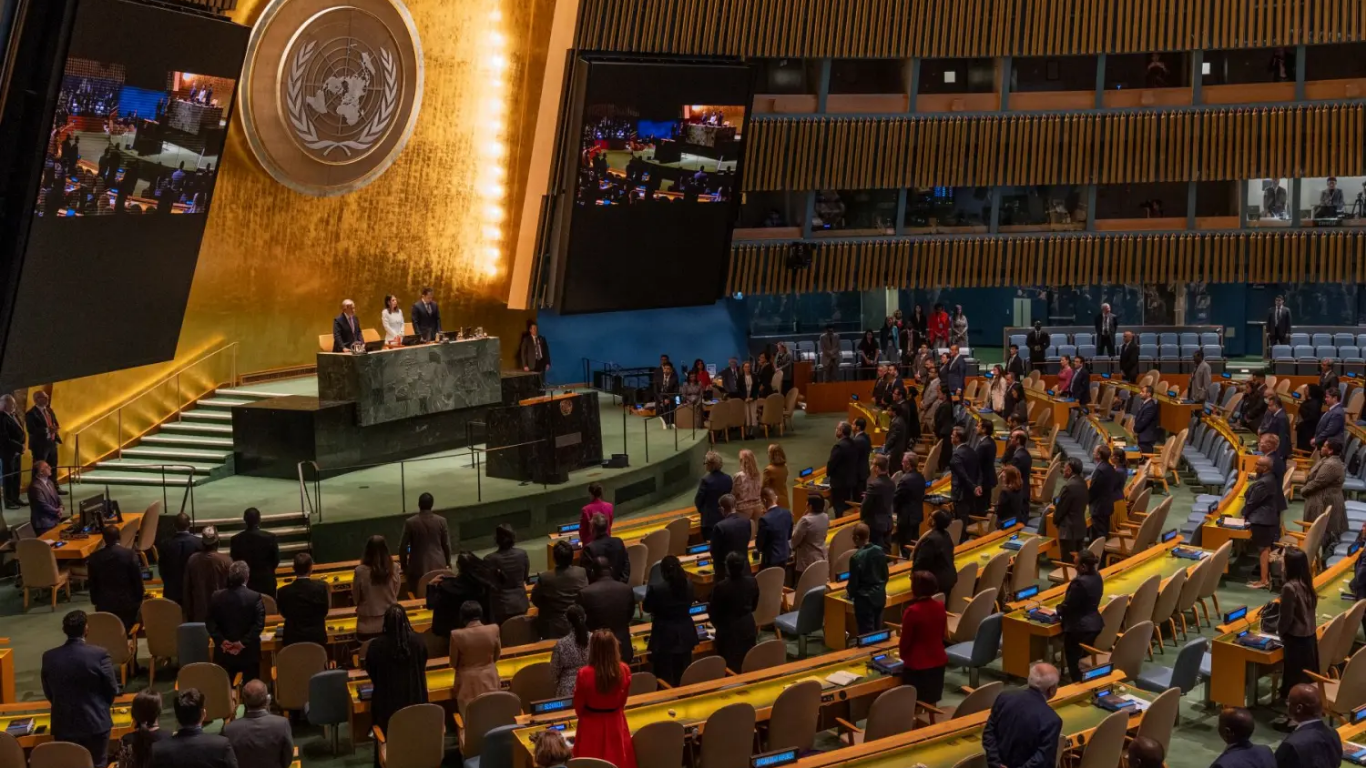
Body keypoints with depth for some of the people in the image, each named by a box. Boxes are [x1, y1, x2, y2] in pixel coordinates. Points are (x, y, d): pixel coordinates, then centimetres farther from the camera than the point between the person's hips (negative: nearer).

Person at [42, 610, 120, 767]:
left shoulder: (49, 657, -7)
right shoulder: (99, 654, -17)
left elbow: (48, 693, 5)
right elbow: (112, 690, -7)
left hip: (63, 724, 3)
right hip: (95, 722, -3)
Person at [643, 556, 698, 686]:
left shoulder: (655, 587, -19)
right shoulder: (688, 584, -4)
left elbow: (646, 608, -3)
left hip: (664, 637, -5)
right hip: (685, 635, 5)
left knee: (665, 678, 4)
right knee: (683, 677, 15)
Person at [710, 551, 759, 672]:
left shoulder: (720, 587, -23)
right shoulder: (752, 582, -8)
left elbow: (714, 611, -10)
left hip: (728, 630, -5)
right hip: (748, 627, 5)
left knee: (730, 667, 5)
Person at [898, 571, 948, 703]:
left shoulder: (912, 611, -22)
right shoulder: (940, 607, -4)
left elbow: (905, 639, -12)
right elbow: (943, 634, 9)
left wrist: (903, 656, 8)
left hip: (917, 665, -6)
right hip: (938, 661, 6)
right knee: (932, 702, 18)